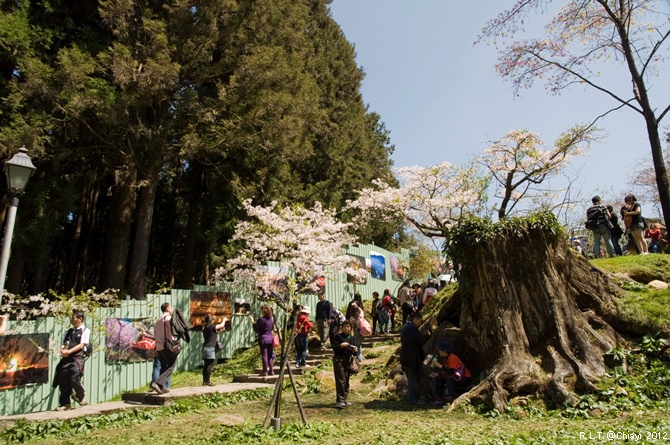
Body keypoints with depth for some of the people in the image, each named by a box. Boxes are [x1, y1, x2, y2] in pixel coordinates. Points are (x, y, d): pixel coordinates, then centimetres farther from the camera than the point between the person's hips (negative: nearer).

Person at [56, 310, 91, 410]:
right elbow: (64, 343, 18)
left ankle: (82, 398, 14)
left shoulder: (85, 330, -1)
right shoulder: (70, 331, 18)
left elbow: (81, 345, -9)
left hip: (77, 358, -6)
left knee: (74, 379, -13)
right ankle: (65, 404, 17)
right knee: (63, 381, 5)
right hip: (66, 358, 6)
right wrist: (62, 350, -5)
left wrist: (69, 351, -17)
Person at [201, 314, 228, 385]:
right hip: (210, 348, -9)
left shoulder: (205, 328, 16)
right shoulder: (211, 326, -9)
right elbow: (221, 325, 0)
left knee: (206, 365, 11)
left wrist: (219, 331, 22)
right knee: (210, 365, -6)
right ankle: (207, 381, -6)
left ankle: (204, 381, 13)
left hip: (205, 347, 9)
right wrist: (224, 320, 17)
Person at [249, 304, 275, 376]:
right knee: (270, 356, 12)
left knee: (264, 355, 0)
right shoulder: (272, 319, 5)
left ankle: (265, 371, 4)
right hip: (270, 339, 6)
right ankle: (271, 371, 14)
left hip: (263, 339, -6)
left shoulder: (261, 319, -13)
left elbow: (256, 330, -6)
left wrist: (252, 321, 2)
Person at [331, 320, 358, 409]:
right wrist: (341, 345, -22)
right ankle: (339, 401, -10)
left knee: (346, 381, 9)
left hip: (348, 360, 6)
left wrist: (355, 350, -2)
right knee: (340, 380, -10)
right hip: (339, 359, -6)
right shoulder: (338, 336, -2)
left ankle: (344, 399, 18)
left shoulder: (352, 338, 14)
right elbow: (334, 347, -8)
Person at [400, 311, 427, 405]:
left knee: (411, 378, 21)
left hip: (405, 357, 9)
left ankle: (410, 396, 32)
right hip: (412, 358, -9)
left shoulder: (405, 326, 9)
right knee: (414, 379, 3)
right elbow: (422, 341, -18)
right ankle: (413, 399, 11)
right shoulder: (412, 328, -22)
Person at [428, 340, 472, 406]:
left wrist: (439, 365, -32)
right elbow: (446, 371, 5)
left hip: (465, 379, -9)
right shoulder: (444, 358, 2)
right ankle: (439, 398, 7)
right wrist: (437, 374, -11)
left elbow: (451, 371, -33)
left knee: (449, 379, -34)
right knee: (439, 378, 4)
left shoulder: (452, 358, -24)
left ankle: (451, 399, -26)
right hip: (455, 378, 9)